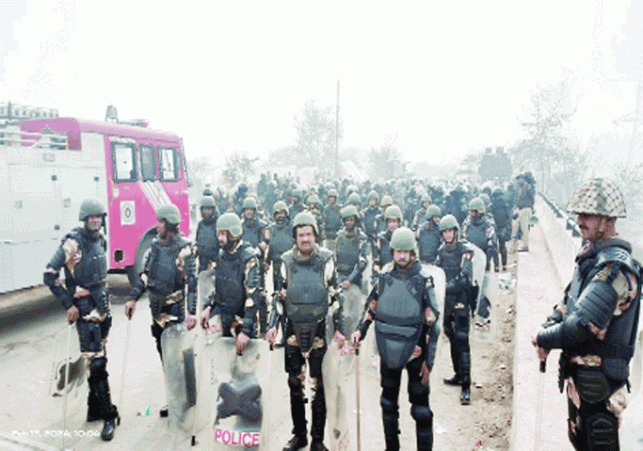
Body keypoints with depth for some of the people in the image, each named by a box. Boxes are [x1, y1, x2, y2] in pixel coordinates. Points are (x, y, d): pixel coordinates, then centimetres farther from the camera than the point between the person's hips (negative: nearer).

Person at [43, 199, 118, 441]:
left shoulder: (101, 240, 7)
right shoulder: (73, 243, -15)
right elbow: (50, 275, -17)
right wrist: (69, 305, -15)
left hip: (102, 305, 7)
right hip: (85, 309, -7)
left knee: (99, 358, 15)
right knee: (96, 362, -8)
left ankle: (94, 409, 29)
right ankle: (108, 416, 0)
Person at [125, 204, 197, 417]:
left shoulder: (184, 248, -13)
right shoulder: (156, 245, 7)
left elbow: (192, 281, -17)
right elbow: (145, 274, 14)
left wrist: (192, 312, -24)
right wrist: (132, 298, 6)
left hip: (174, 310, -7)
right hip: (157, 308, 7)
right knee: (163, 353, 14)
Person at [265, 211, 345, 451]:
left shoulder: (326, 260, -5)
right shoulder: (287, 261, 1)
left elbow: (335, 295, 1)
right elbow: (280, 296, 10)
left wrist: (338, 328, -1)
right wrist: (273, 325, 4)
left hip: (318, 328, -2)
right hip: (293, 329, 3)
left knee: (318, 384, 2)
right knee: (294, 383, 11)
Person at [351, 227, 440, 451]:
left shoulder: (423, 281, -10)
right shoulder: (384, 276, 0)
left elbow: (432, 325, -9)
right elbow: (372, 306, 12)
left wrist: (429, 360, -12)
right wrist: (360, 330, -2)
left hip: (414, 349, -4)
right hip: (387, 349, 4)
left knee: (420, 405, 2)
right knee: (388, 401, 17)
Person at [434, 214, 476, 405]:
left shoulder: (465, 251, -11)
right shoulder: (442, 251, 8)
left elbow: (464, 278, -20)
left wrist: (447, 287, -27)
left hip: (461, 299, -6)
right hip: (447, 299, 7)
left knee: (461, 340, -11)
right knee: (452, 338, 15)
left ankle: (466, 386, -9)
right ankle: (458, 375, 31)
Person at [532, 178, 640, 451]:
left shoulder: (615, 267, -25)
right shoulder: (590, 257, 6)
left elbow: (580, 328, -30)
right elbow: (568, 304, 14)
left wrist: (542, 338, -14)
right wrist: (548, 329, -4)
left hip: (597, 384, -9)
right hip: (579, 375, 9)